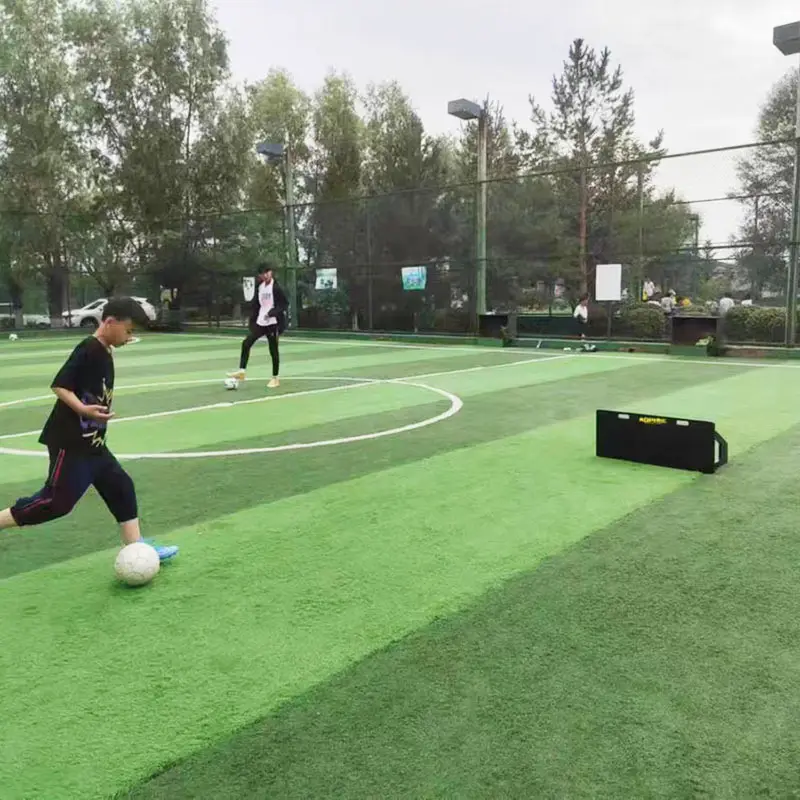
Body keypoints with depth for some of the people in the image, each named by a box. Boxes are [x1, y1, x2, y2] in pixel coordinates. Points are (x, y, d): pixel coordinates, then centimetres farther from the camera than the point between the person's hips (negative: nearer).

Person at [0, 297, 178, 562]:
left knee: (121, 486, 9)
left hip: (92, 443, 10)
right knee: (58, 500, -7)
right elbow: (59, 385, -21)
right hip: (70, 441, -10)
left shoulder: (106, 353, 11)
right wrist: (83, 409, -33)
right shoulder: (88, 350, -16)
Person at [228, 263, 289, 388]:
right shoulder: (259, 286, 8)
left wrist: (272, 313, -27)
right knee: (246, 343, 0)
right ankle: (242, 371, 7)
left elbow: (285, 304, -16)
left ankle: (275, 378, 13)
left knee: (273, 350, 2)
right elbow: (256, 303, 15)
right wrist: (251, 319, 11)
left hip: (272, 323, -6)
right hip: (260, 322, 6)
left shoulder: (276, 287, -13)